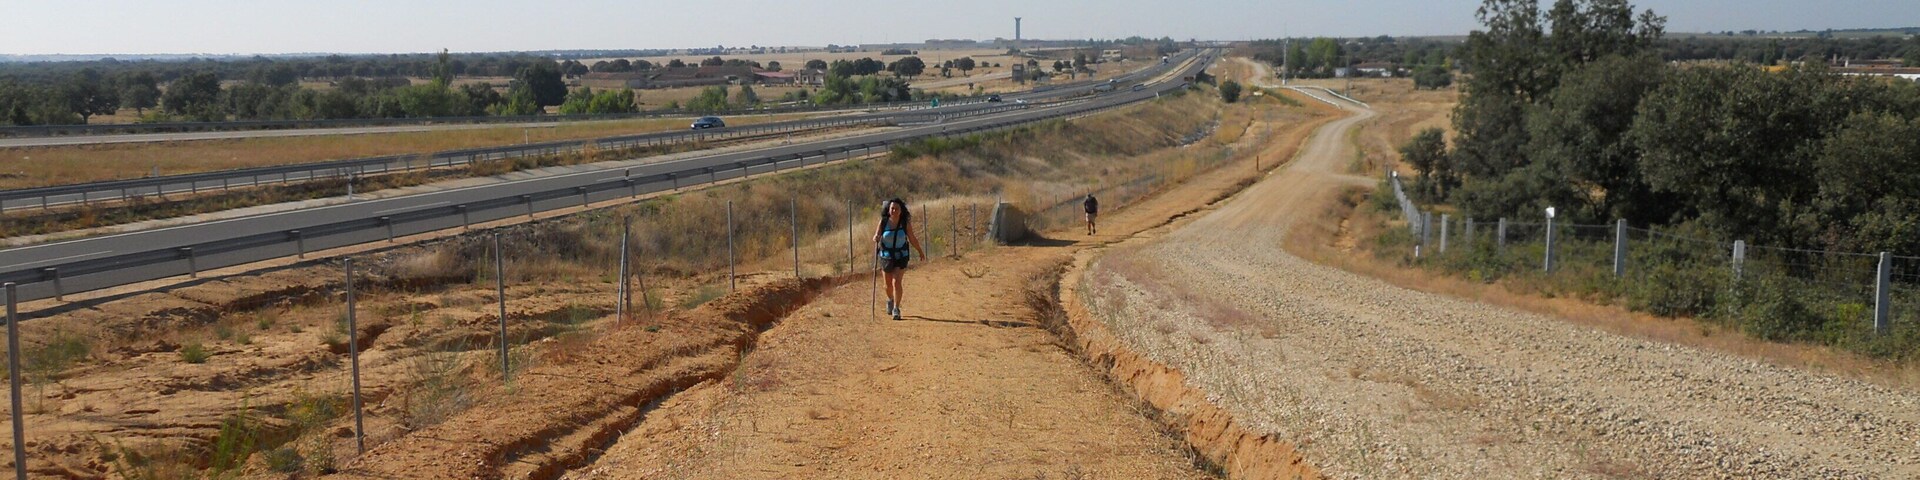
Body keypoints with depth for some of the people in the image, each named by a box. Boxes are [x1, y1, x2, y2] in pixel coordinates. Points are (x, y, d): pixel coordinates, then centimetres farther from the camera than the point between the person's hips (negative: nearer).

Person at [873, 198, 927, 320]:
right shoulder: (883, 222, -9)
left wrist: (921, 251, 11)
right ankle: (890, 300, 47)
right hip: (886, 256, 2)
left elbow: (912, 239, 2)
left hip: (901, 256, -2)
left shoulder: (905, 223, -10)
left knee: (896, 282, -17)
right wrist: (876, 238, -35)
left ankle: (896, 309, -10)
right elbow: (876, 236, -11)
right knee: (888, 284, 16)